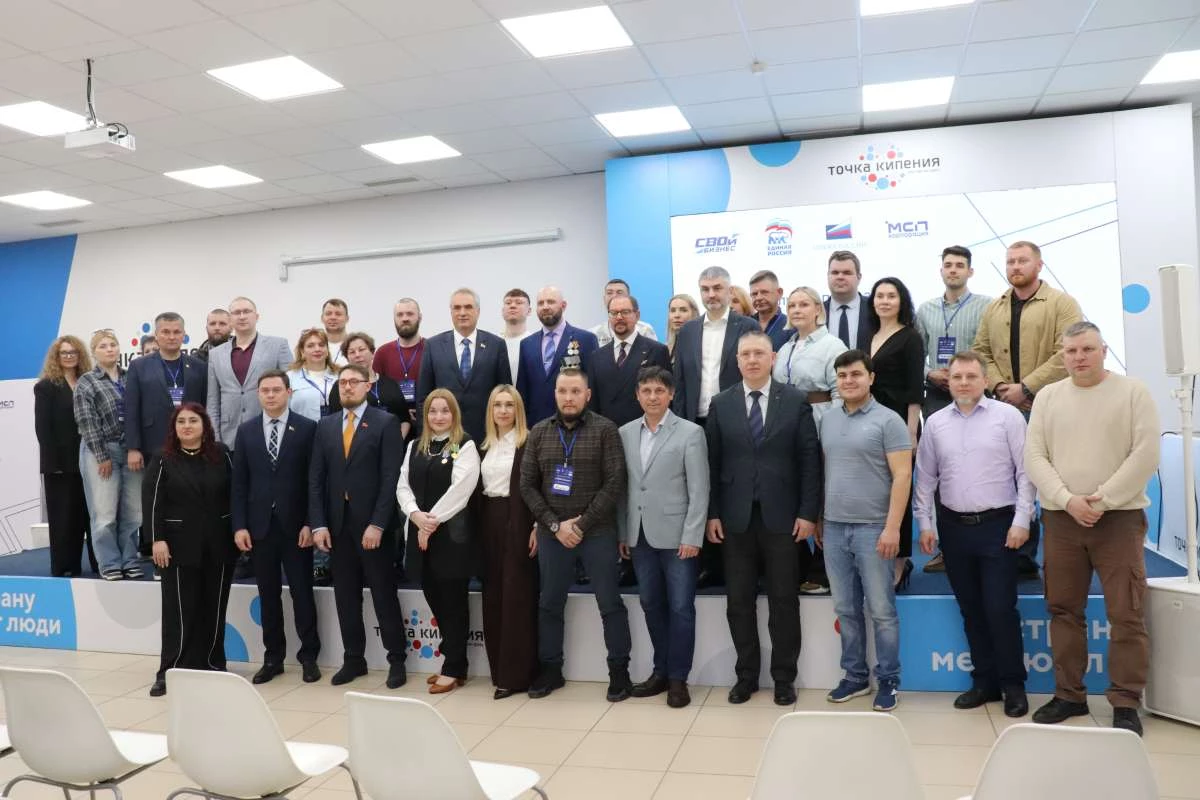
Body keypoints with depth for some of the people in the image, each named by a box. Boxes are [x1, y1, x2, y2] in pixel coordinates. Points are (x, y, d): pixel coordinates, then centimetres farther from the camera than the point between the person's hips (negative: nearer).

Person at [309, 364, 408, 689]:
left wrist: (377, 524, -16)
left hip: (372, 523, -4)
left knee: (384, 594, 3)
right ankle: (353, 659, 22)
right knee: (345, 596, 11)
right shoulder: (325, 425, 11)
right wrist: (318, 524, -2)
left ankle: (396, 660, 14)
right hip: (337, 524, 4)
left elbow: (391, 478, -10)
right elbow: (316, 479, 7)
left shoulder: (386, 423, -3)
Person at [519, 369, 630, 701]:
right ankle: (550, 669, 27)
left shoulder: (605, 430, -4)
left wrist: (582, 525, -13)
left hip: (598, 532, -3)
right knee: (550, 604, 12)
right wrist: (555, 525, -8)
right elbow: (527, 485, 3)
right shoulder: (538, 433, 5)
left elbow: (615, 483, -10)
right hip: (552, 533, 3)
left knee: (610, 604, 4)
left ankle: (619, 671, 17)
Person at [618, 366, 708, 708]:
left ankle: (678, 677, 14)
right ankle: (661, 671, 26)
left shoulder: (690, 432, -4)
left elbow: (699, 490, -7)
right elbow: (622, 486, 10)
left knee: (680, 607, 1)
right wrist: (622, 532, 7)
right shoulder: (626, 433, 8)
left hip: (676, 535, -4)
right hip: (640, 535, 4)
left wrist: (692, 537, -13)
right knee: (651, 605, 12)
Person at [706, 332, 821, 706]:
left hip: (781, 516, -1)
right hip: (735, 517, 2)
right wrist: (712, 513, -1)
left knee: (783, 600, 7)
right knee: (739, 601, 8)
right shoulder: (721, 404, 4)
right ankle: (746, 675, 21)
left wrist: (808, 512, -7)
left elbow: (809, 459, -2)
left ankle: (784, 677, 20)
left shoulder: (795, 401, 0)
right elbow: (713, 462, 3)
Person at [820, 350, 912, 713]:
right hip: (834, 527, 5)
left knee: (881, 610, 3)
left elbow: (902, 475, -10)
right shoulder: (827, 420, 10)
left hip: (872, 528, -5)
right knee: (846, 609, 12)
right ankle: (855, 675, 24)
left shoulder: (888, 420, -6)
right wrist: (819, 519, 12)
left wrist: (892, 527, -16)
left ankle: (888, 680, 17)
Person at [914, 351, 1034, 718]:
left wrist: (1022, 520, -9)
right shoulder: (935, 422, 7)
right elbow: (925, 478, 10)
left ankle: (1013, 684, 14)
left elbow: (1025, 471, -4)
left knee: (1000, 608, -3)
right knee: (971, 609, 11)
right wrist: (925, 524, 7)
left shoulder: (1007, 416, -2)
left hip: (997, 525, -3)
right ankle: (984, 681, 23)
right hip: (954, 526, 4)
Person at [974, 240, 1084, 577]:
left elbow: (1067, 355, -13)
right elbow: (981, 352, 12)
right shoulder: (993, 309, 14)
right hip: (1005, 410, 4)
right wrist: (999, 386, -5)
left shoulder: (1062, 304, -2)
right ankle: (1023, 556, 16)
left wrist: (1026, 388, -17)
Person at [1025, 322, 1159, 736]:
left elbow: (1146, 454, -8)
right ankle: (1069, 694, 19)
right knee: (1063, 610, 8)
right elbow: (1034, 457, 2)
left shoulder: (1133, 391, 1)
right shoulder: (1047, 396, 8)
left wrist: (1103, 500, -14)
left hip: (1120, 517, -3)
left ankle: (1126, 703, 10)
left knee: (1126, 615, -1)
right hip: (1061, 518, 3)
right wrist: (1067, 500, -12)